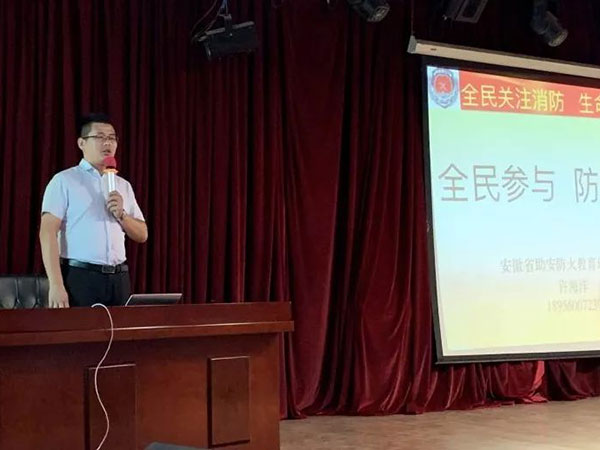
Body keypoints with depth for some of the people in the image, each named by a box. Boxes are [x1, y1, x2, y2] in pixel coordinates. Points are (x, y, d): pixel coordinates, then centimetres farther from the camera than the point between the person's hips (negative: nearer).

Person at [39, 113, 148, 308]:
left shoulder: (123, 186, 16)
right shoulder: (64, 181, 0)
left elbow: (142, 235, 17)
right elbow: (47, 233, -9)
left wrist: (121, 215, -3)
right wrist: (56, 285, -18)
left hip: (119, 279, 5)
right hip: (80, 277, -5)